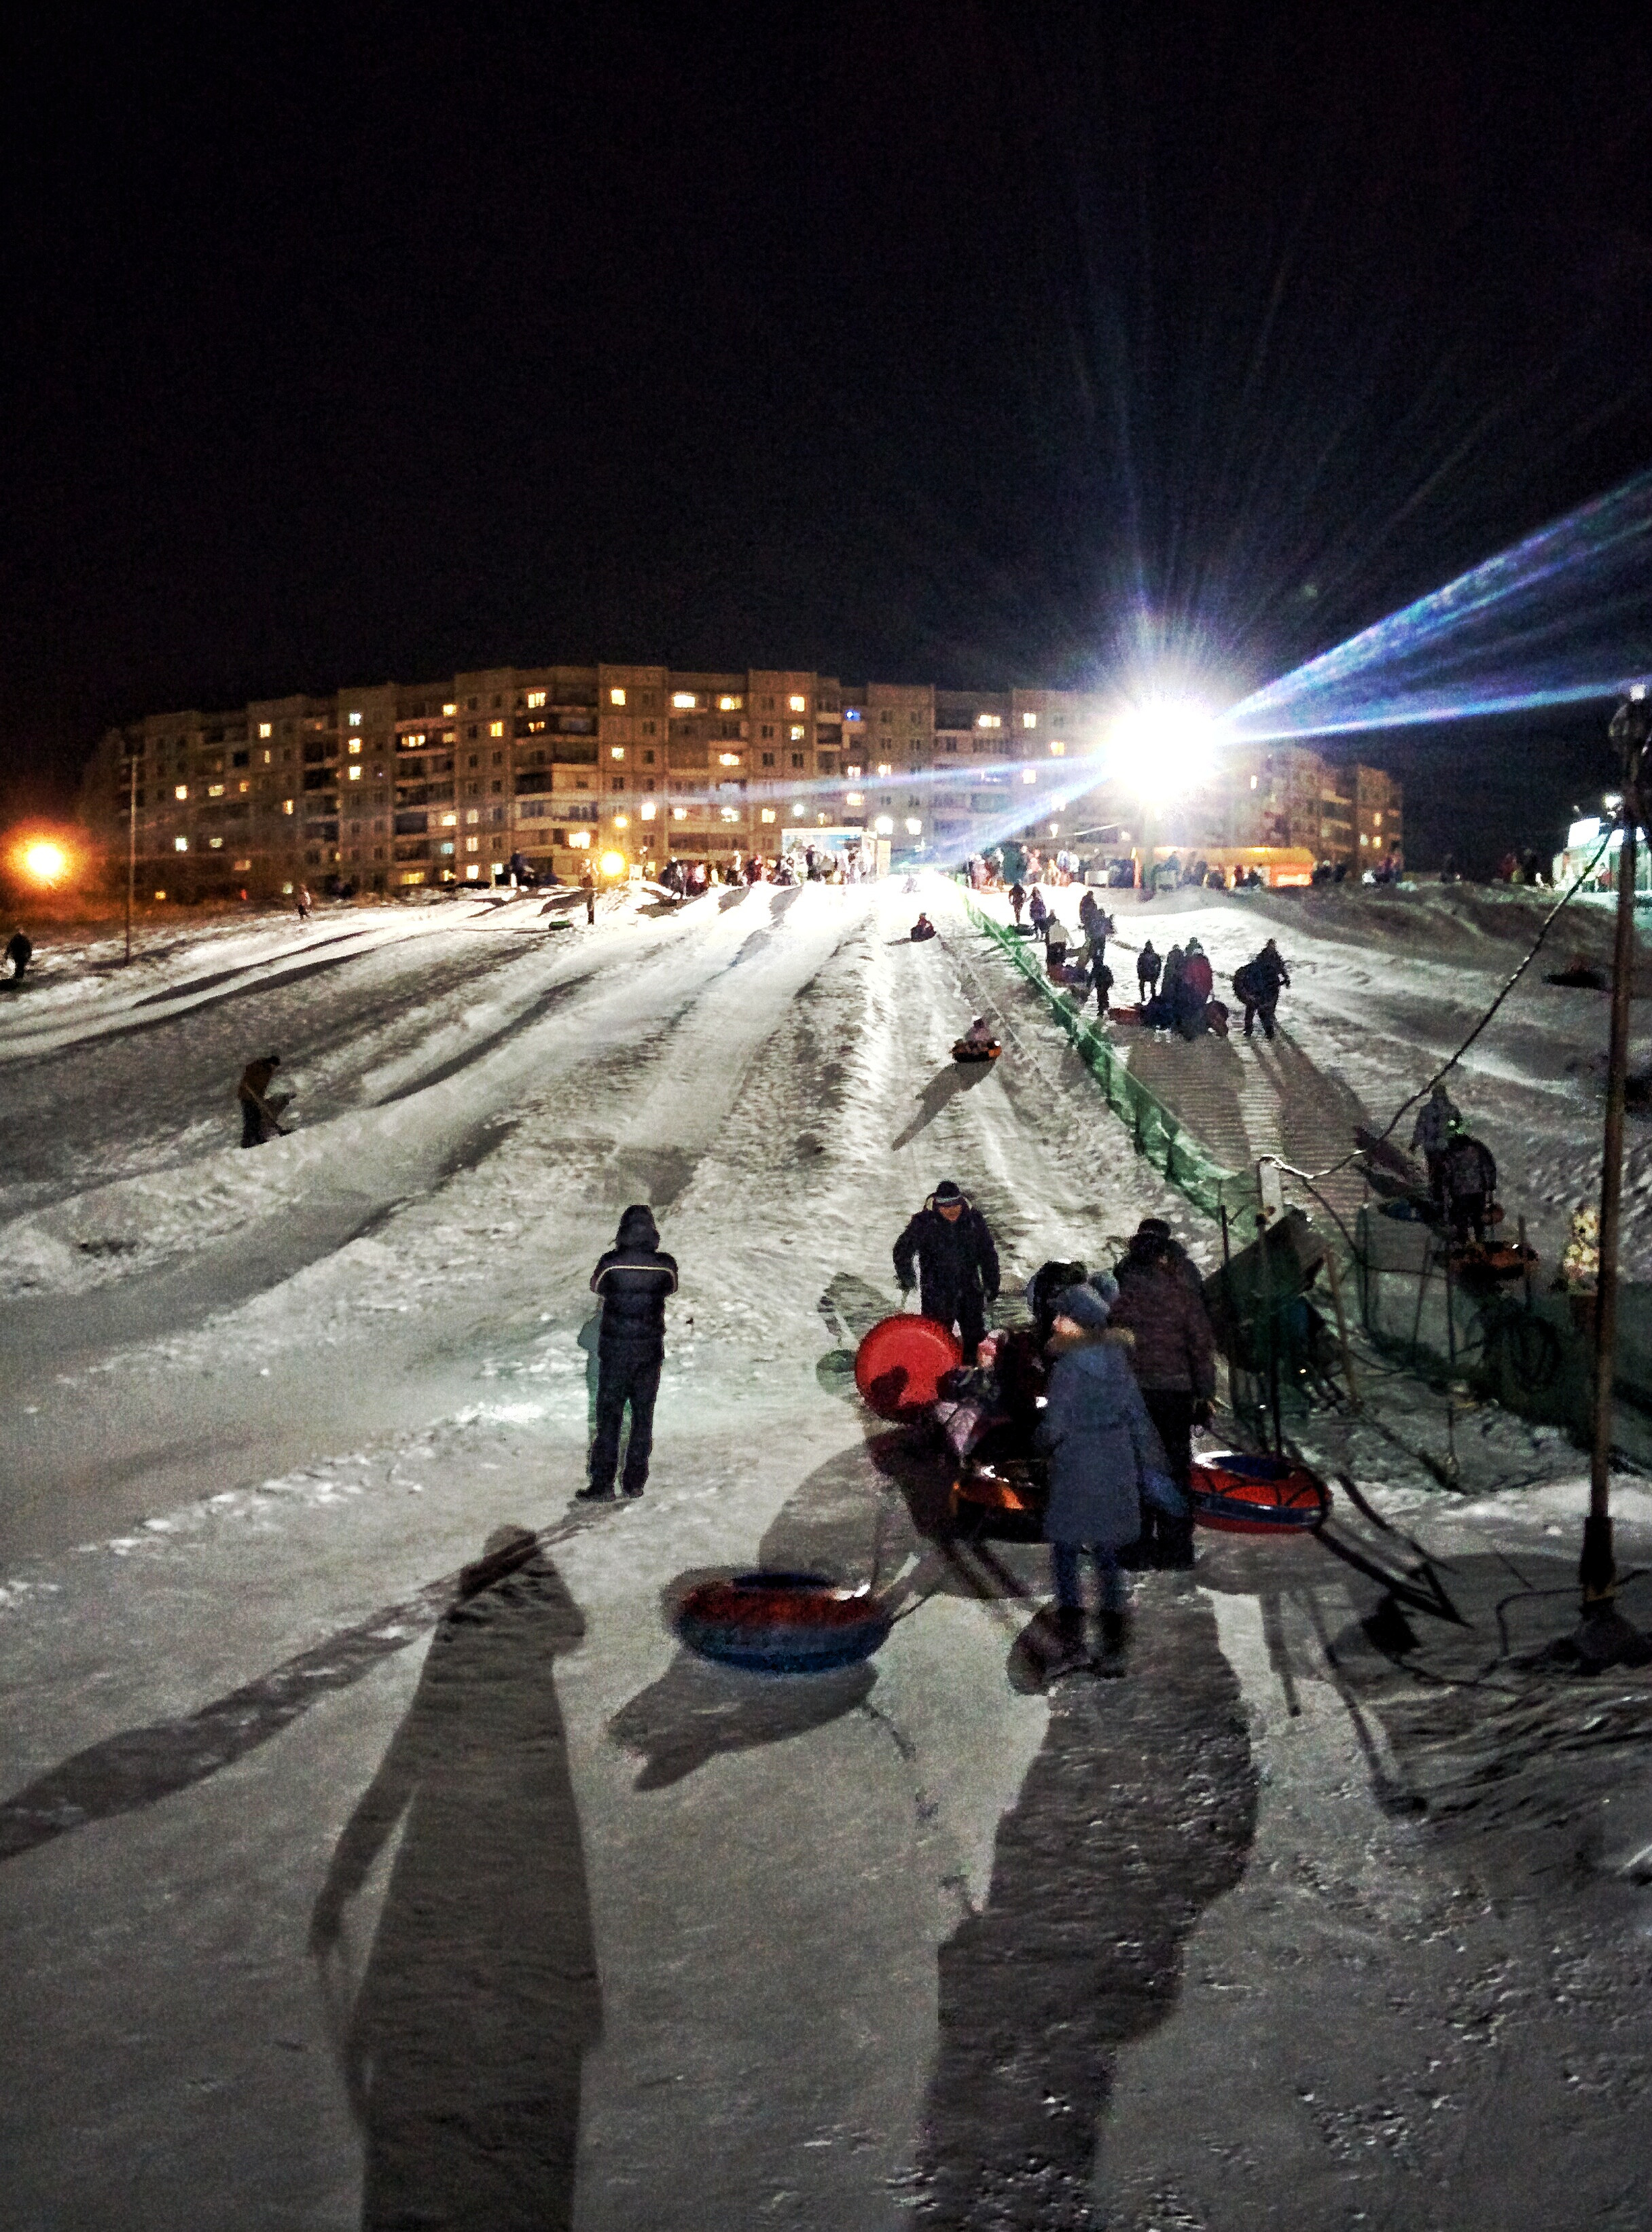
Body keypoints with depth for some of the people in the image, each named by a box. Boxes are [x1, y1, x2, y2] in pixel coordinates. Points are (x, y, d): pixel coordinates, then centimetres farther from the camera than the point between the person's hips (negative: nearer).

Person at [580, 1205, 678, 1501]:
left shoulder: (610, 1263, -13)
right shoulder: (666, 1265, -8)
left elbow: (596, 1287, 8)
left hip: (614, 1350, -2)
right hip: (650, 1351, 2)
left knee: (608, 1417, 4)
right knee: (643, 1416, 11)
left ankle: (602, 1484, 3)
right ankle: (635, 1482, 14)